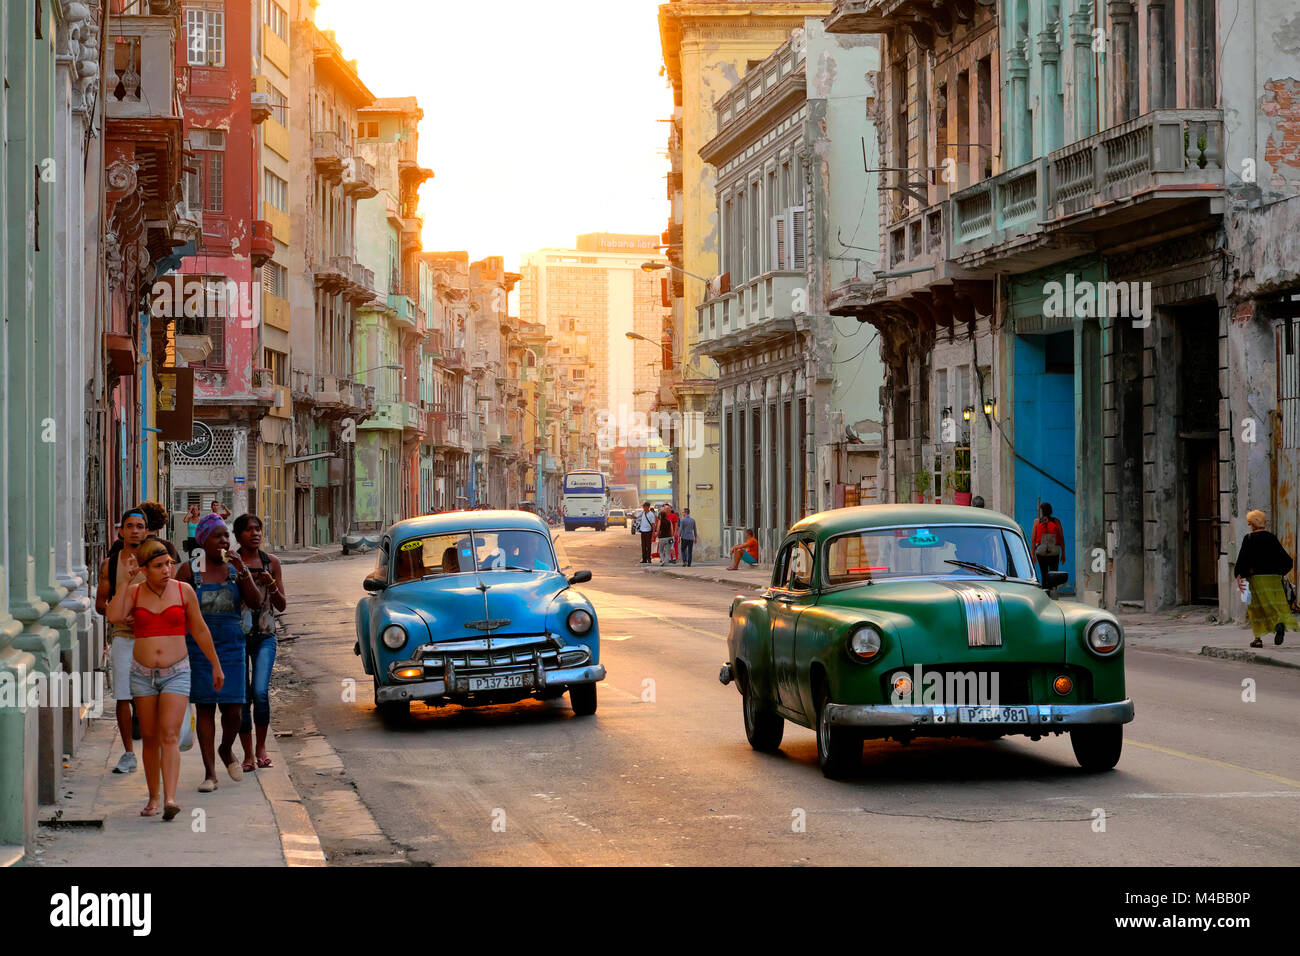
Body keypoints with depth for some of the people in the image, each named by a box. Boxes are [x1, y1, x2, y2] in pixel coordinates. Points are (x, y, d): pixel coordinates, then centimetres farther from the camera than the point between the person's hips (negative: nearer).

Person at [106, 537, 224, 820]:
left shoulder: (184, 591, 0)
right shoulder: (134, 592, 1)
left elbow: (200, 631, 10)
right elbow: (114, 616, -19)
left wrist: (215, 666, 16)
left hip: (176, 673, -2)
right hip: (143, 674, 2)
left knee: (170, 736, -14)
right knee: (149, 738, 7)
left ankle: (170, 799, -24)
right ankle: (153, 797, 19)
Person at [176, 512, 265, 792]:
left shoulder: (236, 568, 5)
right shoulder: (189, 570, -1)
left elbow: (256, 602, -4)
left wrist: (242, 571, -16)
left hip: (232, 646, 2)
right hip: (198, 647, -2)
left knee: (233, 708, -3)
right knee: (204, 708, 0)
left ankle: (227, 750, 29)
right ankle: (210, 773, 6)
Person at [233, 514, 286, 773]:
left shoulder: (271, 562, 6)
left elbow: (281, 606, 9)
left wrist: (271, 586, -10)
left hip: (265, 636, 0)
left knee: (260, 691, -16)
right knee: (241, 696, 0)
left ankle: (261, 747, 2)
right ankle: (248, 755, 12)